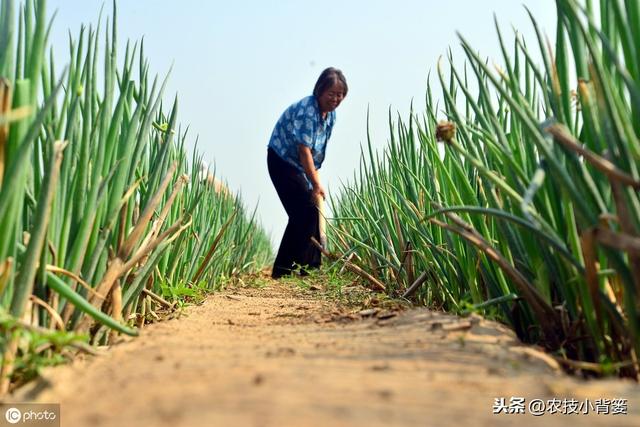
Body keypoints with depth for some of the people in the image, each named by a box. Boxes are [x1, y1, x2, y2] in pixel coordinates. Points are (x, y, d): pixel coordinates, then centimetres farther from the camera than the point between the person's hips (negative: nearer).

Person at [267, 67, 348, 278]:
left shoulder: (330, 113, 3)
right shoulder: (306, 109, -25)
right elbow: (304, 150, -29)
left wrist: (315, 178, 12)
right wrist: (316, 184, -30)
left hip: (300, 165, 9)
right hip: (282, 161, -9)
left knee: (312, 213, 7)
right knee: (304, 213, -15)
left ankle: (311, 267, 17)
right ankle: (284, 269, -8)